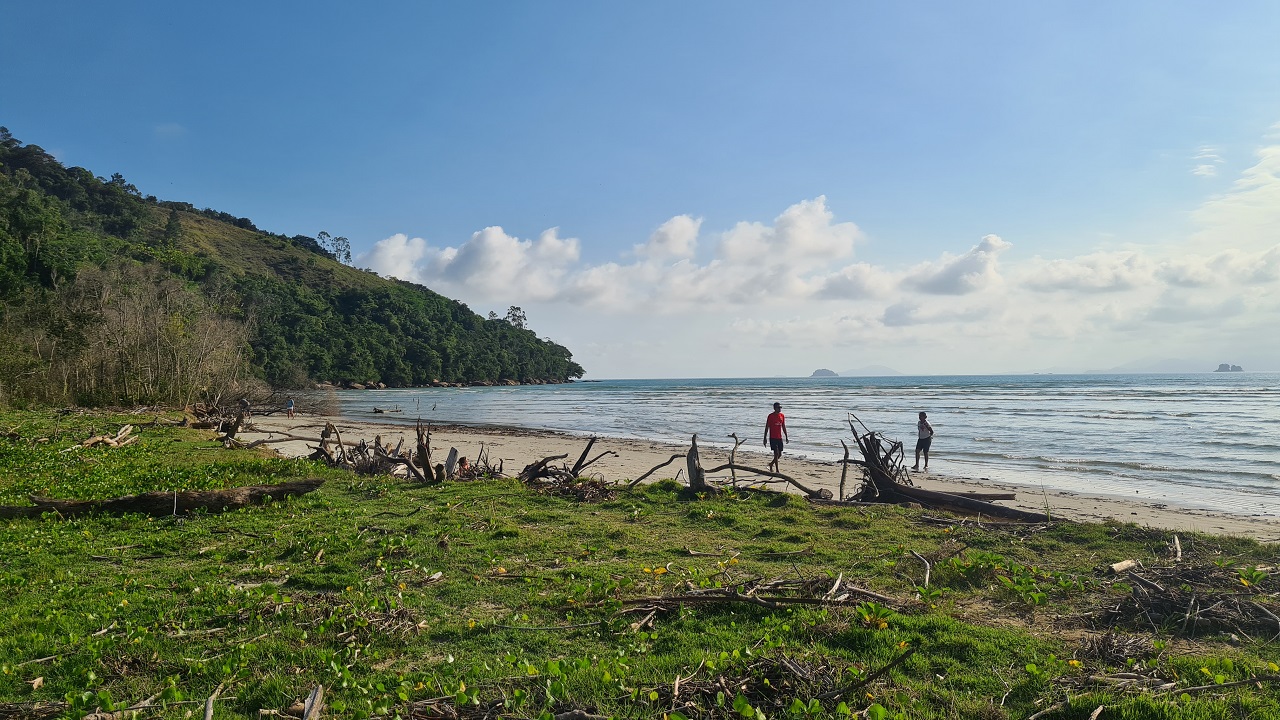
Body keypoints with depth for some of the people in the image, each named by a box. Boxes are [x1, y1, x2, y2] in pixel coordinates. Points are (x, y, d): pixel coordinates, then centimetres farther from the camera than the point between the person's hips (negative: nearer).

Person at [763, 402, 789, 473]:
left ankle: (771, 464, 33)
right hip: (773, 438, -6)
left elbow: (783, 427, 15)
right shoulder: (771, 416, -7)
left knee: (779, 454, 9)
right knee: (776, 453, -11)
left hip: (779, 438, 6)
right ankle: (777, 470, -7)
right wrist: (765, 438, -7)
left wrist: (786, 437, 11)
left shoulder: (782, 416, 8)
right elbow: (767, 427, -5)